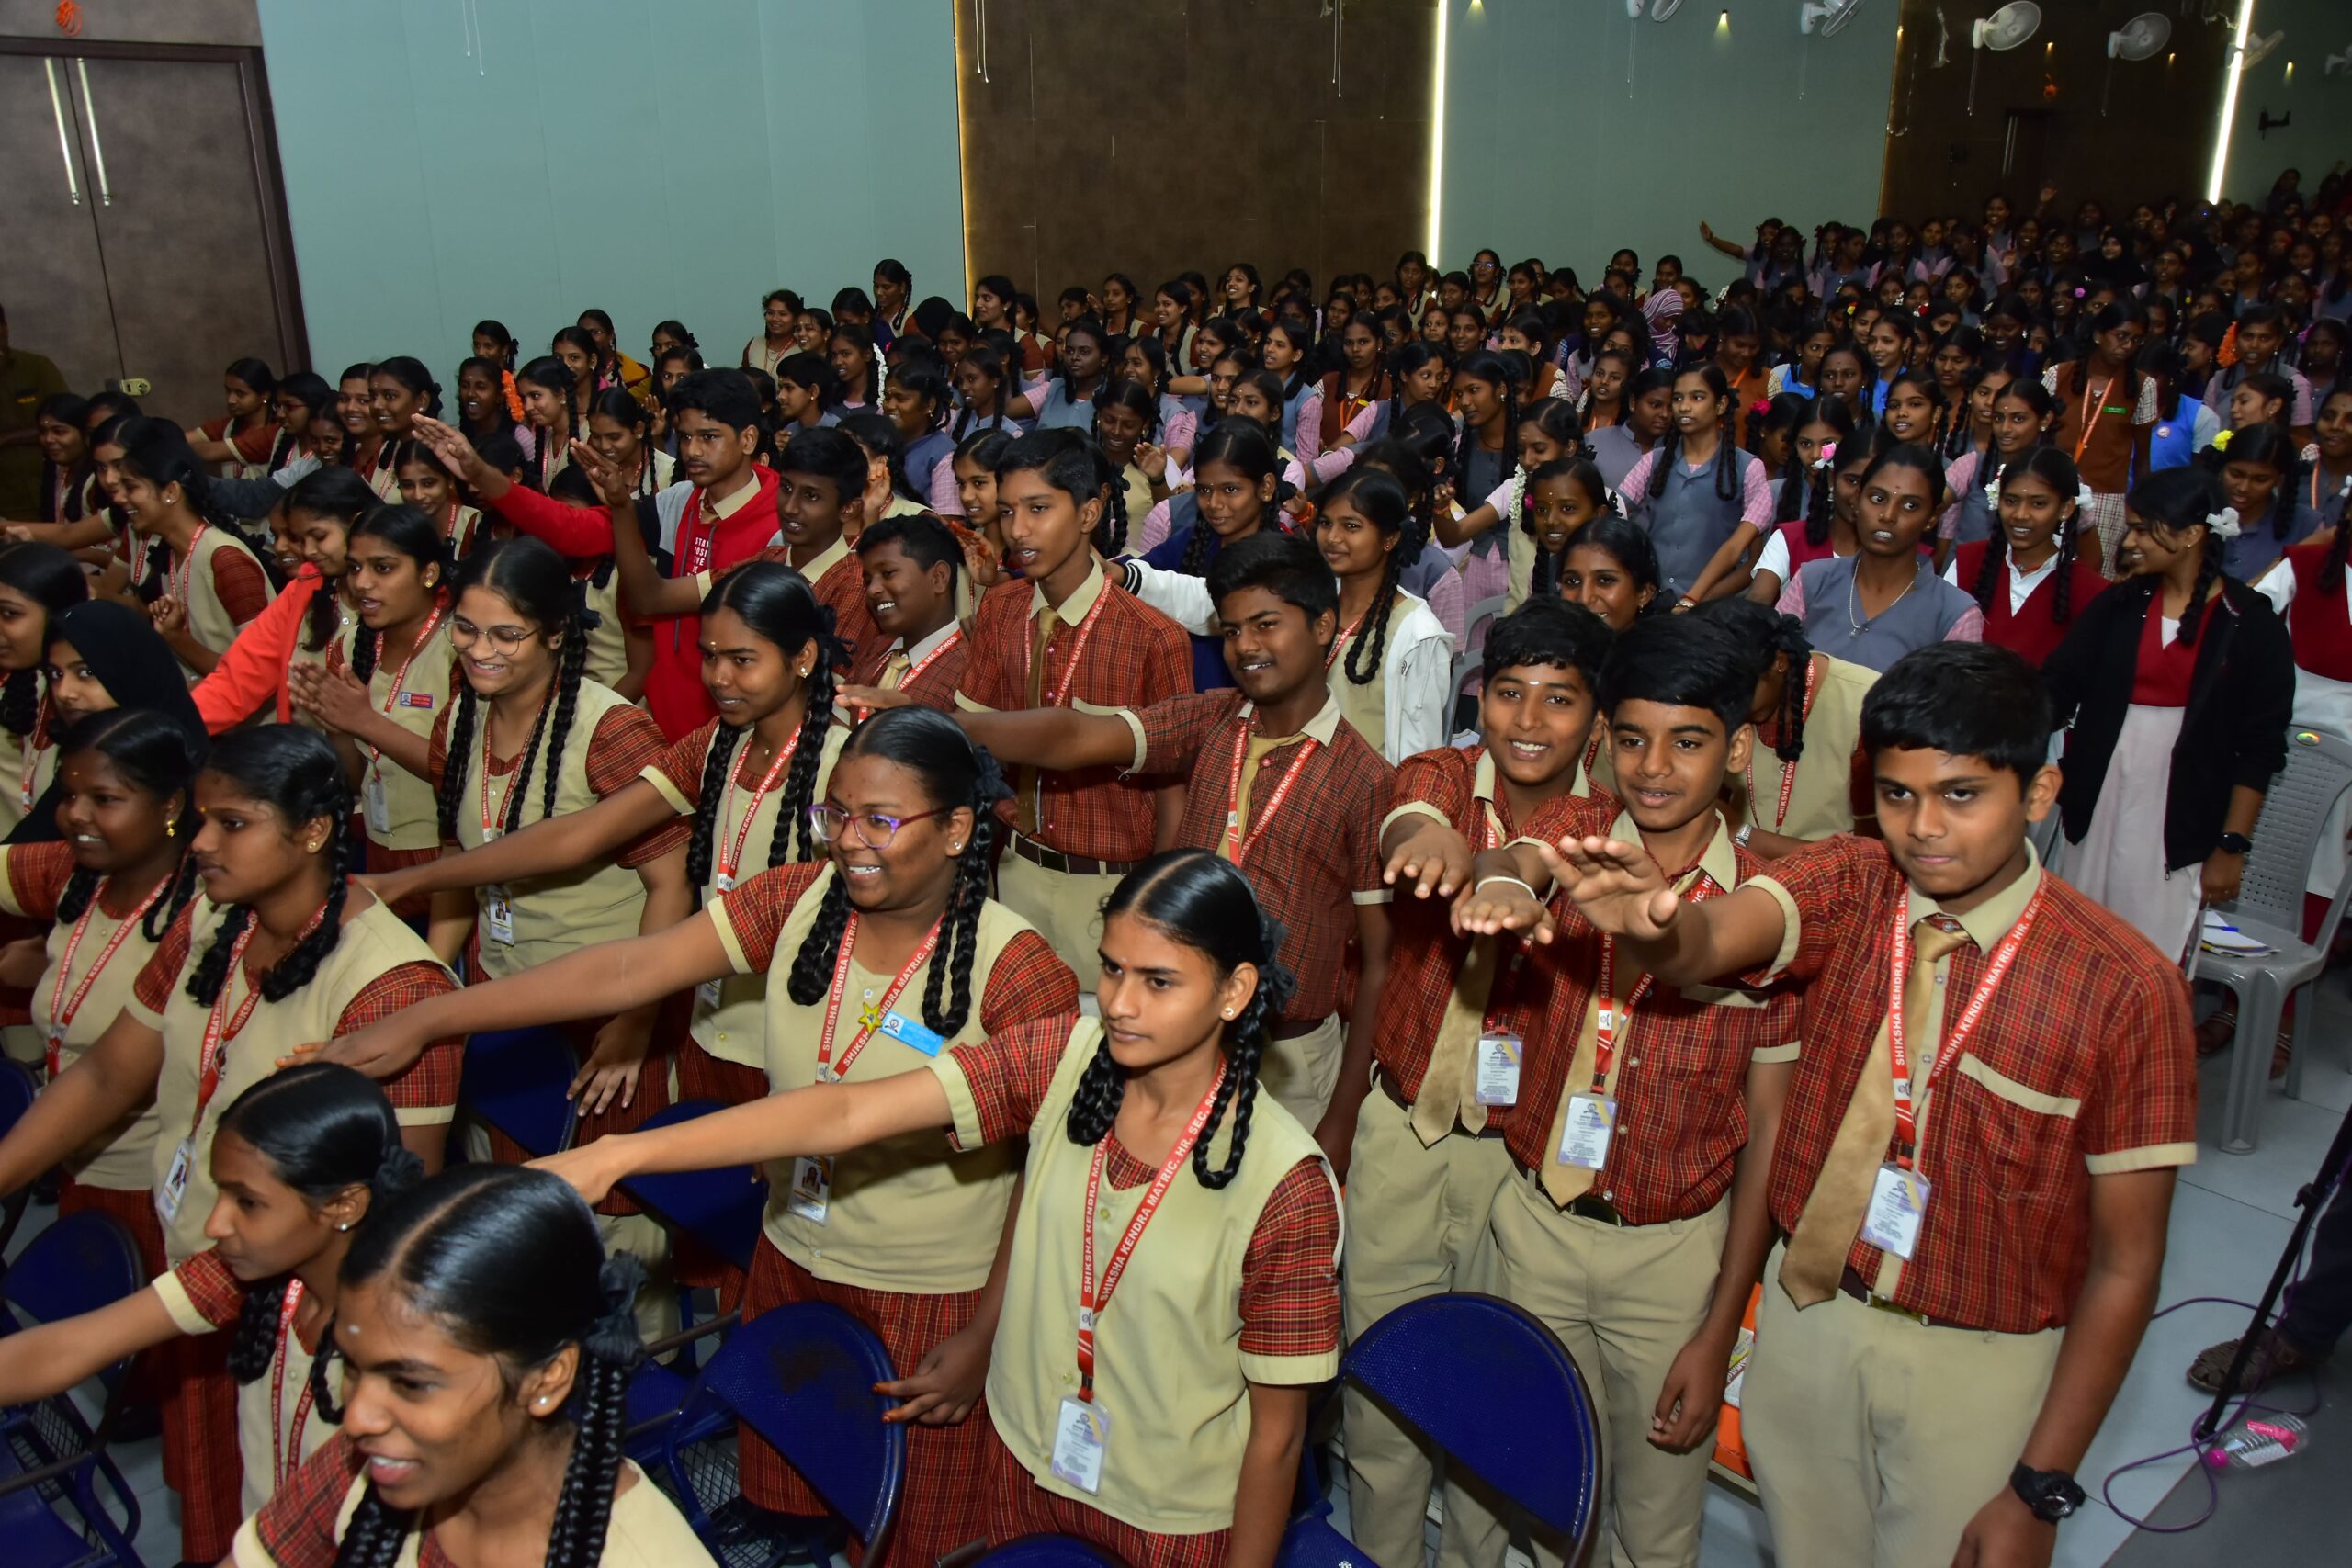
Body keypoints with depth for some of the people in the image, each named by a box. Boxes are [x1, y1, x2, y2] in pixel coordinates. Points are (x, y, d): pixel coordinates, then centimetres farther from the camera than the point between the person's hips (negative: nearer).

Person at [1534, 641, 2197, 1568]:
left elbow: (2125, 1262, -12)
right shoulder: (1846, 888, -10)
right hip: (1807, 1314, 3)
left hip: (1981, 1365, -2)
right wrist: (1654, 924, -56)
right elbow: (1708, 943, -32)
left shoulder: (2125, 987, -17)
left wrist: (2042, 1491, -11)